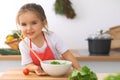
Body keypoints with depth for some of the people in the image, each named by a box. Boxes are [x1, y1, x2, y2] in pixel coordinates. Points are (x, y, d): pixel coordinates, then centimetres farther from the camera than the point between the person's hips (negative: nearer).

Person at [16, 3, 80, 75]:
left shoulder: (52, 37, -15)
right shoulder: (23, 45, -12)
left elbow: (66, 54, -11)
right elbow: (28, 64, -8)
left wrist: (79, 69, -20)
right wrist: (35, 68, -31)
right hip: (40, 74, 3)